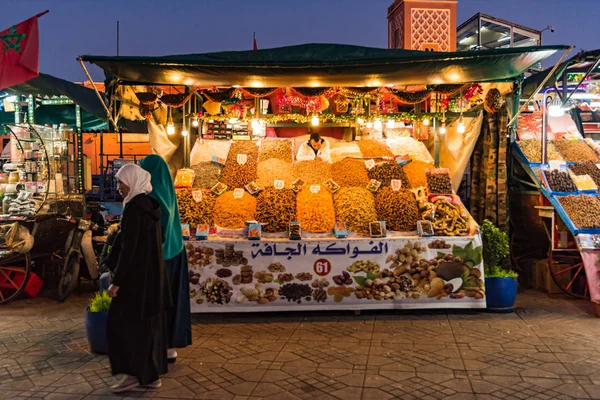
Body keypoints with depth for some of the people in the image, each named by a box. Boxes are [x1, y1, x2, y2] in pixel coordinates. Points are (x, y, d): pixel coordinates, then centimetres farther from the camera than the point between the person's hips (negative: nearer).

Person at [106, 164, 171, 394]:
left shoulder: (134, 208, -17)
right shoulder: (151, 205, 10)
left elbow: (128, 247, -20)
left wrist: (116, 281, -17)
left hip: (137, 275, -9)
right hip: (154, 273, 9)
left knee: (122, 322, 3)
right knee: (150, 324, 12)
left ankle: (133, 373, 8)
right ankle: (152, 375, 18)